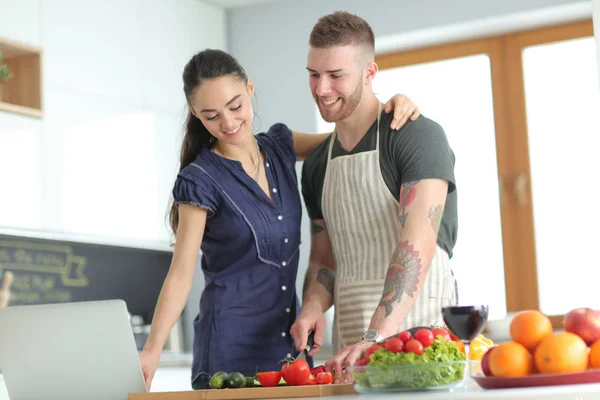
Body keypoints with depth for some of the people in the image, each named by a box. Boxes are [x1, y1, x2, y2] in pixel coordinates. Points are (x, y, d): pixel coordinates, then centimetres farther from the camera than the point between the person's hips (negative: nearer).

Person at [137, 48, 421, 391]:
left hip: (290, 337, 5)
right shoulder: (200, 181, -10)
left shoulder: (280, 146, 6)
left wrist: (391, 105, -5)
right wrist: (152, 349, -23)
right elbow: (181, 274, -12)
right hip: (232, 346, -5)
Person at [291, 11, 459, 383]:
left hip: (417, 325, -5)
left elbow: (417, 246, -19)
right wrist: (313, 307, -3)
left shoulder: (418, 136, -7)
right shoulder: (318, 164, 15)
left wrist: (375, 337, -29)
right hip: (352, 343, 6)